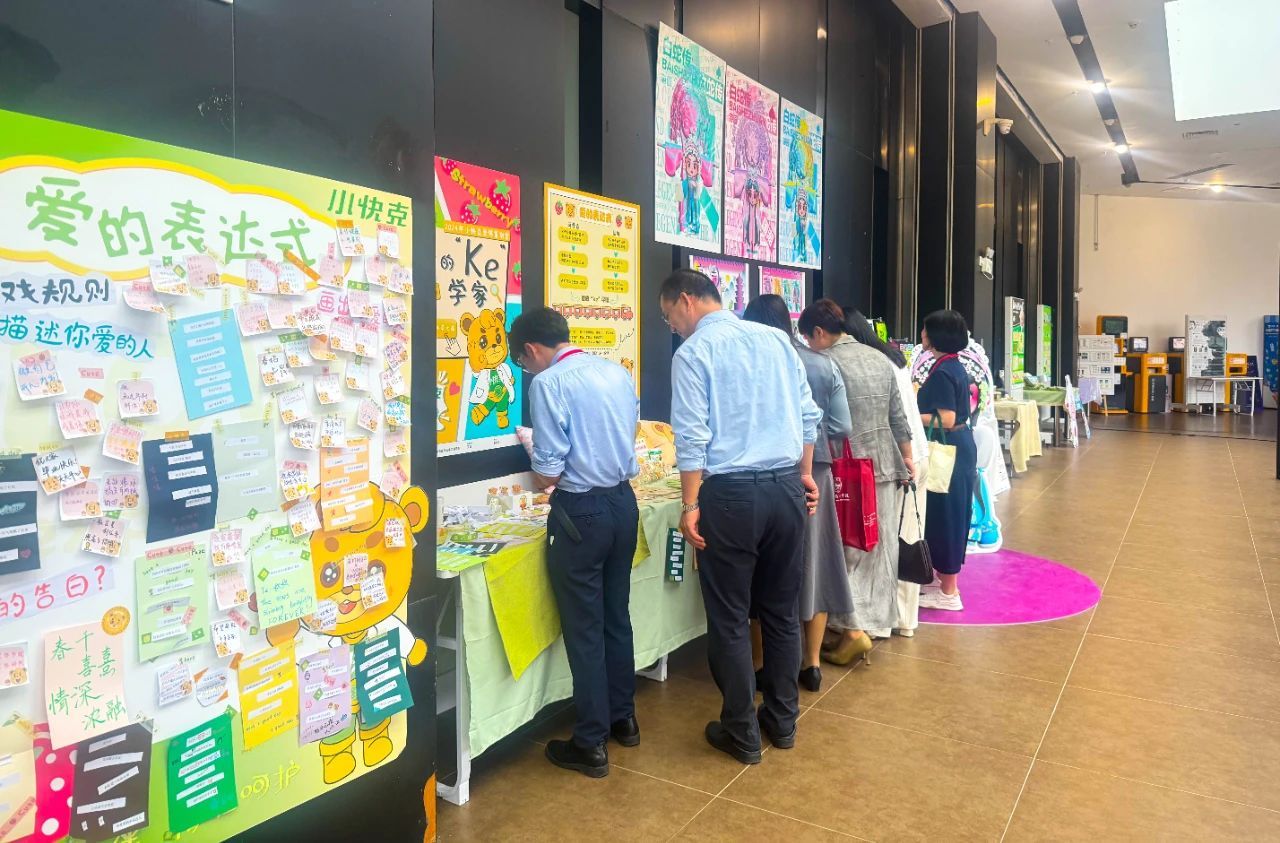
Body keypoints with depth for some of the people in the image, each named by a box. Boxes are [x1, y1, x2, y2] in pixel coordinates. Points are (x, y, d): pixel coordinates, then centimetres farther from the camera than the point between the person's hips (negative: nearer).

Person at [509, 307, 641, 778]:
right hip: (624, 500, 7)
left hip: (582, 510, -7)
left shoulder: (548, 383, -14)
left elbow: (548, 473, -15)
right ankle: (623, 718, 34)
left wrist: (543, 474, 6)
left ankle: (591, 745, 15)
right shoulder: (617, 372, 6)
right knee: (616, 617, 20)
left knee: (584, 628, 4)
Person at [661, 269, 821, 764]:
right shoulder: (775, 338, 9)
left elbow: (692, 438, -14)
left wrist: (690, 505, -9)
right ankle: (783, 721, 30)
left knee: (729, 619, 8)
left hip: (731, 494, -6)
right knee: (781, 610, 17)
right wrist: (805, 475, 18)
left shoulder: (693, 353, -8)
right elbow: (808, 415, 10)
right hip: (786, 488, 6)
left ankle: (742, 734, 19)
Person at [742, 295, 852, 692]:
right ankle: (812, 664, 23)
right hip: (813, 474, 3)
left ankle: (761, 666, 20)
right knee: (813, 560, 14)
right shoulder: (824, 365, 1)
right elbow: (842, 428, -1)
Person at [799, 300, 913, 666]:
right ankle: (874, 618, 25)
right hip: (885, 465, 7)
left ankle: (853, 629, 0)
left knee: (847, 548, 2)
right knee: (878, 544, 14)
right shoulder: (879, 358, 9)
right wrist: (906, 458, 19)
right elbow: (898, 416, 12)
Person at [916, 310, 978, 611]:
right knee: (950, 516, 17)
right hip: (959, 448, 10)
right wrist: (918, 400, 19)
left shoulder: (942, 372, -20)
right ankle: (946, 579, 29)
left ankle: (949, 593, 7)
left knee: (944, 517, -2)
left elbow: (946, 420, -24)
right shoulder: (955, 366, 10)